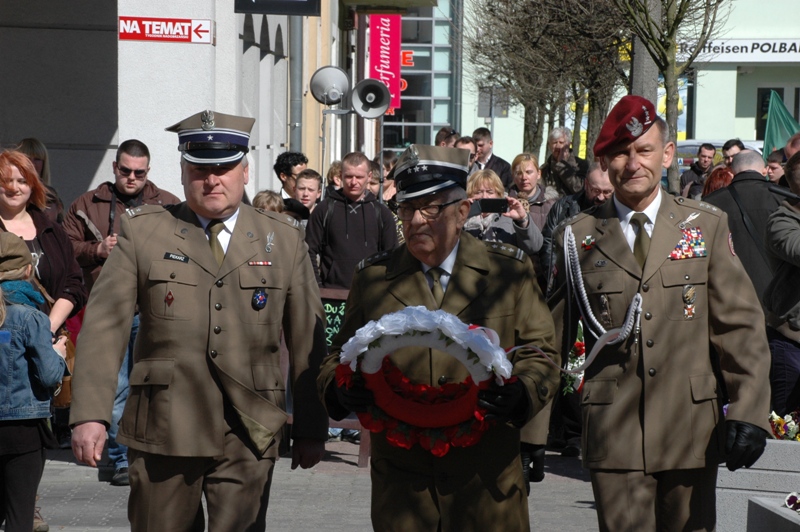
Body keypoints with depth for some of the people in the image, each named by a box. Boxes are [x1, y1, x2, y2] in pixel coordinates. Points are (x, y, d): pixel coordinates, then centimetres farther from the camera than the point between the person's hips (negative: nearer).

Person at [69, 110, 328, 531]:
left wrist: (311, 428, 7)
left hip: (247, 437, 0)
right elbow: (104, 325, -2)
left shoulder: (283, 239, 8)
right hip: (162, 432, 0)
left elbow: (307, 339, 9)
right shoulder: (142, 232, 5)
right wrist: (90, 415, -13)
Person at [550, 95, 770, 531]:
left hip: (693, 431, 1)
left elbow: (740, 326, 3)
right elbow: (552, 336, 9)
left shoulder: (707, 227, 7)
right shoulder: (577, 239, 5)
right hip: (614, 436, -1)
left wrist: (748, 412, -7)